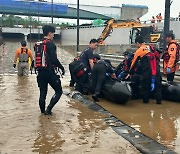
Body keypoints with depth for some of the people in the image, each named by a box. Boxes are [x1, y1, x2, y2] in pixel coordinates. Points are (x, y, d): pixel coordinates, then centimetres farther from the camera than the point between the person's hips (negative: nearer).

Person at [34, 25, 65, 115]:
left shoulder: (37, 44, 12)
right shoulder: (50, 44, -11)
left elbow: (37, 58, 16)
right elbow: (54, 59, -18)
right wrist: (62, 68, -7)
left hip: (40, 72, 7)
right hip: (49, 72, -7)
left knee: (42, 93, 13)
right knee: (58, 91, 3)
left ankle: (43, 111, 18)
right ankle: (48, 109, -7)